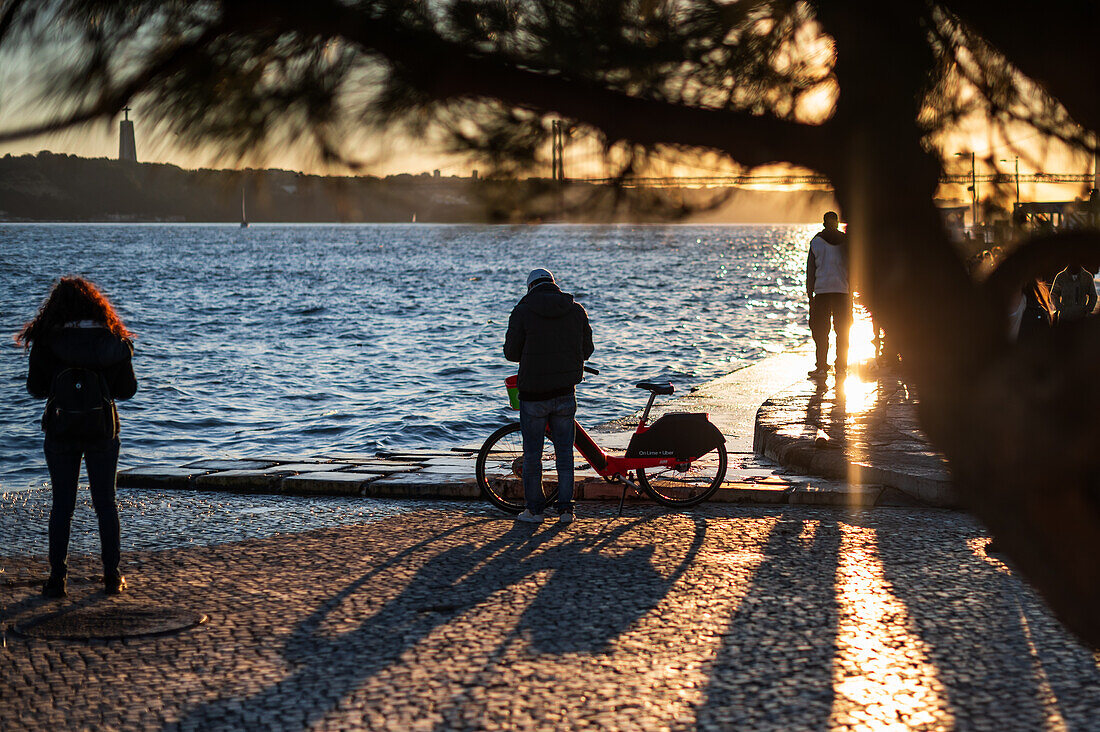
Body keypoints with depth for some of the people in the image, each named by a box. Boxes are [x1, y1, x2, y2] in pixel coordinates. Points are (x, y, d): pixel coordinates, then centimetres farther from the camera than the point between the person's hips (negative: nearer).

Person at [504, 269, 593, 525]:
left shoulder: (522, 311, -9)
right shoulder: (576, 310, 1)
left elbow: (511, 352, -6)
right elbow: (586, 349, 8)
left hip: (533, 394, -3)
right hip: (565, 392, 3)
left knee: (533, 453, 8)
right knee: (564, 451, 11)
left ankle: (534, 509, 15)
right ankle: (565, 510, 12)